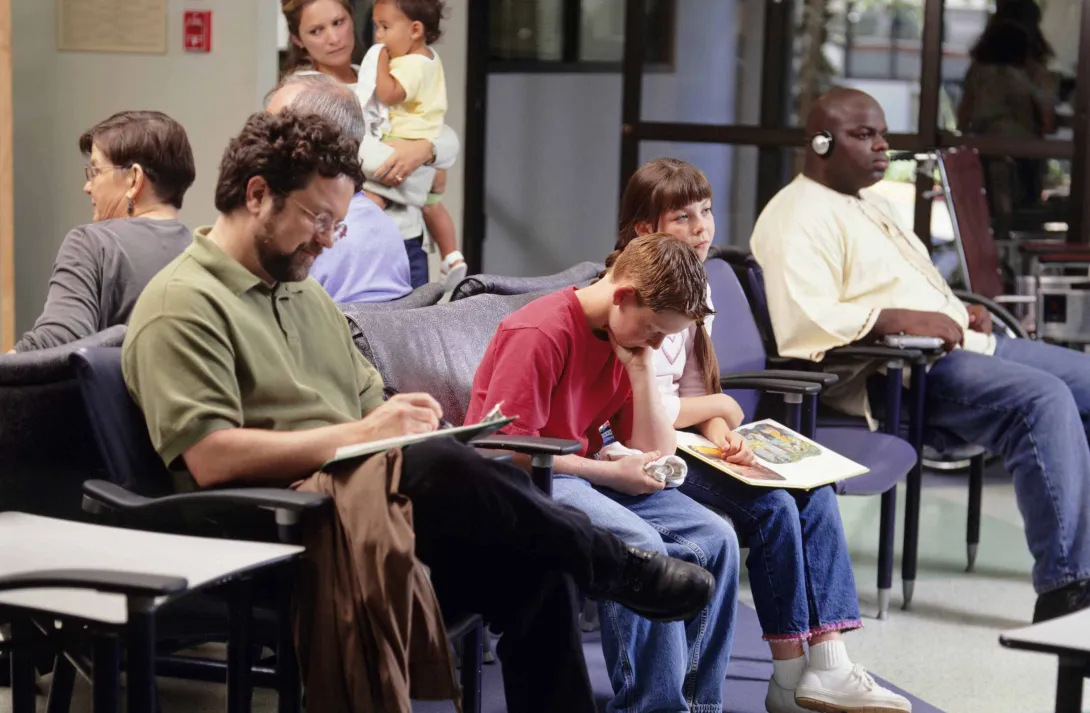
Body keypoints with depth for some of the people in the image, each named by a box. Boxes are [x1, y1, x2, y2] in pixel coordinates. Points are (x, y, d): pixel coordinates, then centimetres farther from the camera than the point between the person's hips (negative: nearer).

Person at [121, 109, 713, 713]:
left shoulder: (305, 294, 24)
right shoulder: (182, 306, -6)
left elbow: (369, 402, 24)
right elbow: (209, 459, -18)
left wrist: (404, 420, -2)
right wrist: (358, 436, -17)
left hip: (352, 499, 9)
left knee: (533, 572, -16)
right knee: (438, 465, -32)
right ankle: (621, 569, -11)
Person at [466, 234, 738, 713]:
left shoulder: (628, 341, 9)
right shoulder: (541, 332, -18)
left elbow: (657, 454, 7)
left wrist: (641, 368, -6)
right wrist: (611, 472, -17)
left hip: (584, 476, 8)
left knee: (714, 538, -7)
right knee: (640, 546, -31)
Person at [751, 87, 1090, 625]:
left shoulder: (869, 204, 23)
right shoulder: (798, 217, -10)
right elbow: (803, 323, -25)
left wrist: (960, 312, 14)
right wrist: (902, 319, -26)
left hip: (961, 345, 11)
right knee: (1044, 399, -30)